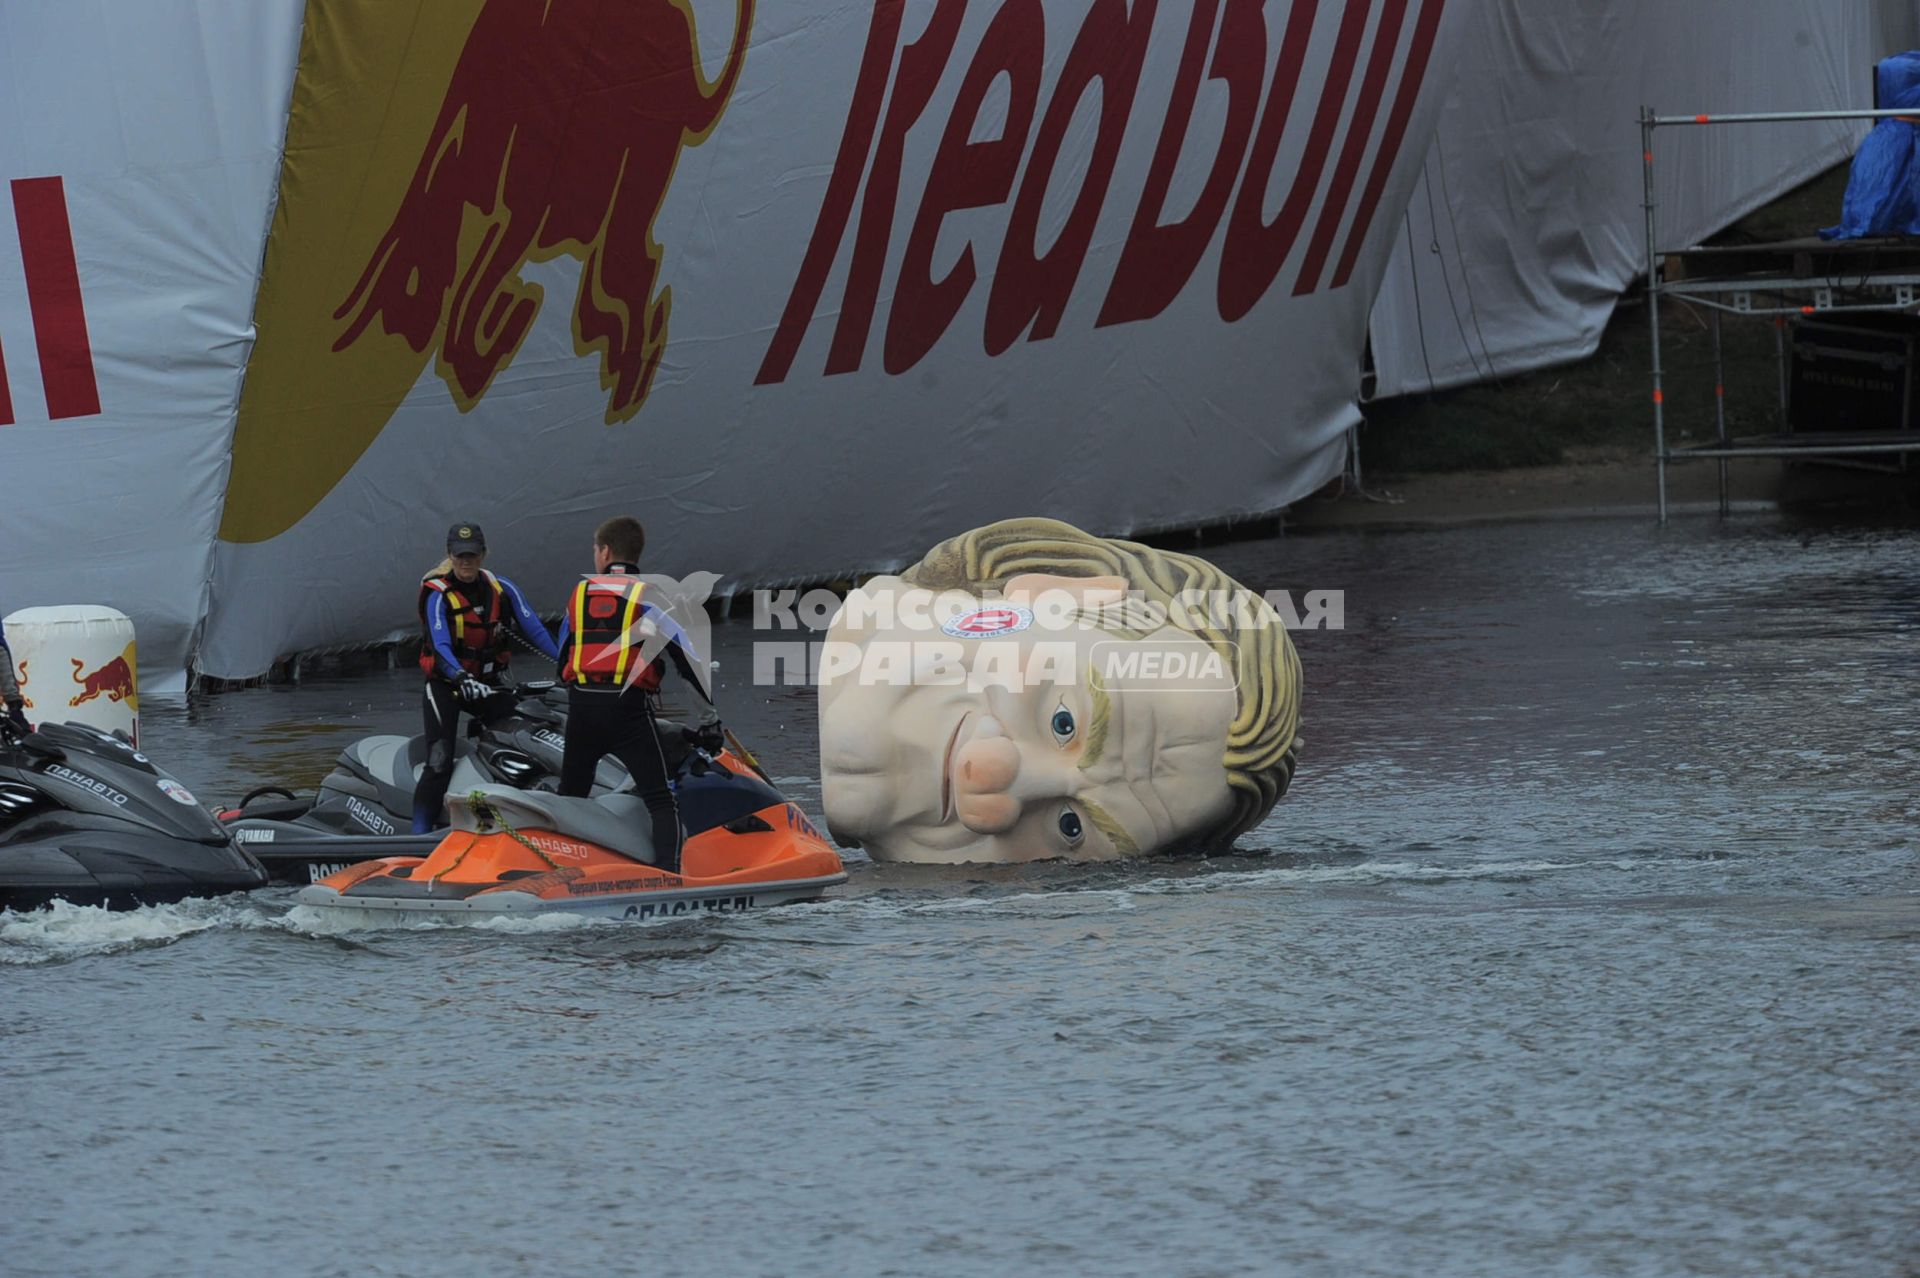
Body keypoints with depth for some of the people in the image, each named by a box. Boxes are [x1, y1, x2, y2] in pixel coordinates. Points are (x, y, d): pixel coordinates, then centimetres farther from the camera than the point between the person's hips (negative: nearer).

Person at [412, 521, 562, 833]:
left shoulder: (502, 590, 1)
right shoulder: (438, 595, -13)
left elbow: (533, 629, -4)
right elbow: (441, 646, -26)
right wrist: (463, 679, -43)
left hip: (488, 684, 5)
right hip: (445, 683, -5)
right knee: (440, 763, -18)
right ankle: (420, 835, -18)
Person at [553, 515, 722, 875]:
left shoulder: (580, 594, 15)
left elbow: (562, 660, 22)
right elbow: (687, 659, -3)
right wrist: (710, 718, 2)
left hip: (581, 708, 4)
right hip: (629, 708, -4)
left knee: (571, 795, 20)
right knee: (661, 800, -5)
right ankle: (668, 872, -23)